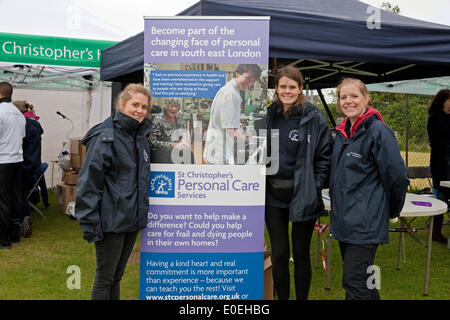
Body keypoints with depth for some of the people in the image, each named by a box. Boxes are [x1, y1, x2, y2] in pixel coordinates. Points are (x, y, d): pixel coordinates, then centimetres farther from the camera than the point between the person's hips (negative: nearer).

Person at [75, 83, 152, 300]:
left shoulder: (141, 135, 10)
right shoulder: (105, 136, -14)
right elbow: (89, 180, -17)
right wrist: (90, 223, -20)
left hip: (133, 220, 7)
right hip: (111, 221, -7)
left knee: (116, 276, 18)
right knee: (105, 278, 5)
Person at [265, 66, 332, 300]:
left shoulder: (314, 118, -5)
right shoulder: (268, 116, 5)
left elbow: (325, 156, -3)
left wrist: (314, 187, -10)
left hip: (302, 197, -2)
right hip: (274, 196, 3)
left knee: (301, 254, 10)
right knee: (279, 254, 8)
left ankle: (302, 298, 26)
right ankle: (282, 298, 23)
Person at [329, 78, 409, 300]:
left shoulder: (378, 131, -13)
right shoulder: (342, 132, 12)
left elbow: (397, 176, -11)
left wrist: (392, 210, 1)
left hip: (365, 222, -8)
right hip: (344, 219, 8)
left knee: (354, 283, -7)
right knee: (362, 280, 18)